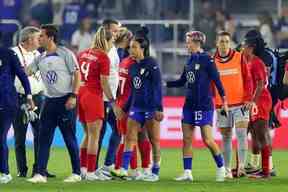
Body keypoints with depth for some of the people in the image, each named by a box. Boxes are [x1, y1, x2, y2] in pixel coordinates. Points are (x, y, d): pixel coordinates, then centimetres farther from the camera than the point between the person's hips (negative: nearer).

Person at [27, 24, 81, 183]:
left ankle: (76, 173, 9)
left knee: (69, 138, 0)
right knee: (44, 138, -1)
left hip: (66, 101, -6)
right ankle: (40, 174, -1)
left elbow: (77, 74, -7)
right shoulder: (40, 59, 10)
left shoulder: (65, 54, -6)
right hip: (49, 101, 6)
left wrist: (73, 96, -14)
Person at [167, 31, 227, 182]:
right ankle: (187, 172, 6)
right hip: (189, 105, 7)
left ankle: (221, 168, 11)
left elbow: (217, 81, -11)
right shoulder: (190, 61, 11)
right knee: (186, 139, 3)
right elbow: (182, 82, 21)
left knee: (207, 140, -8)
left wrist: (224, 102, -12)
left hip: (204, 105, -7)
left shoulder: (206, 60, -10)